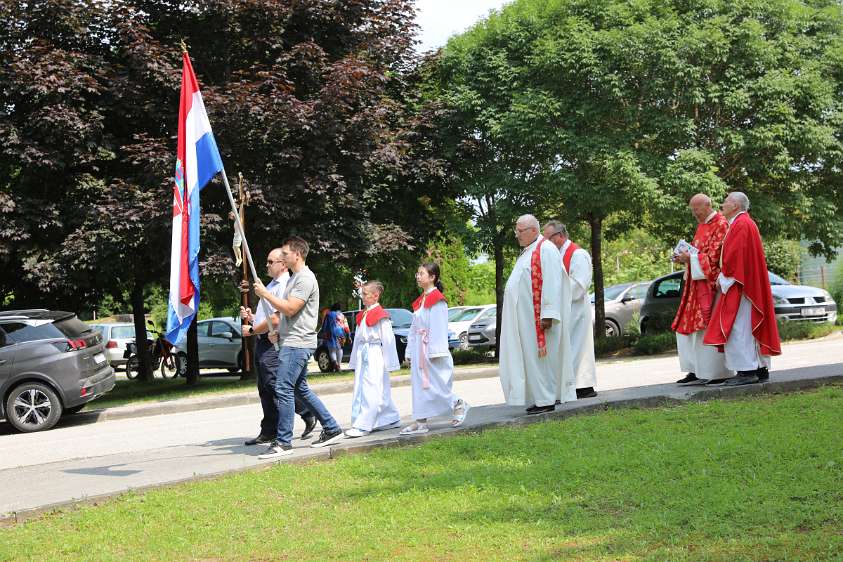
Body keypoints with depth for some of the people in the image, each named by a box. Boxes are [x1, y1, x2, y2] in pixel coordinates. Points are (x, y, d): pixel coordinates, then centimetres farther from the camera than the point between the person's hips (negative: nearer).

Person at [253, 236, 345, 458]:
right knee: (300, 389, 15)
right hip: (293, 342, 11)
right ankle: (331, 429, 21)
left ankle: (283, 443, -9)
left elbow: (290, 308, -21)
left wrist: (265, 293, -15)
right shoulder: (295, 277, 20)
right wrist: (277, 331, 16)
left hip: (297, 343, -11)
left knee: (284, 390, -12)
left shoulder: (305, 278, -13)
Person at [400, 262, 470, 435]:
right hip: (419, 349, 9)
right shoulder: (420, 301, 16)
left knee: (435, 385, -7)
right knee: (419, 385, 6)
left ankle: (459, 405, 12)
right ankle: (420, 422, 7)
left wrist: (435, 352, -20)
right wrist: (410, 352, 15)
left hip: (432, 349, -9)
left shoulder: (437, 300, -10)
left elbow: (439, 327, -16)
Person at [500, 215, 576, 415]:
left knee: (540, 358, -6)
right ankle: (541, 398, 13)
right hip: (525, 319, 10)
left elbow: (551, 283, -20)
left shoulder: (546, 250, -12)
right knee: (530, 359, 9)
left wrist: (547, 315, -25)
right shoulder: (528, 251, 18)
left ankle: (546, 400, -2)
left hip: (537, 318, -10)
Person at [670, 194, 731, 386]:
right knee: (689, 326, 7)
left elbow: (715, 256, -16)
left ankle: (719, 372, -3)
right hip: (697, 284, 9)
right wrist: (685, 258, 5)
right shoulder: (702, 226, 19)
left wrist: (690, 258, -16)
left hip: (711, 283, -9)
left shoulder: (721, 224, -9)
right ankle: (696, 370, 10)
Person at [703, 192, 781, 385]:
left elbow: (736, 255, -20)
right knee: (750, 329, 11)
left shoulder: (741, 224, -13)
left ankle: (747, 371, -12)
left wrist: (723, 277, -11)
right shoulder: (743, 223, 20)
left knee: (739, 328, -11)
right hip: (742, 286, 11)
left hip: (739, 285, -11)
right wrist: (723, 276, 13)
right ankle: (760, 369, 13)